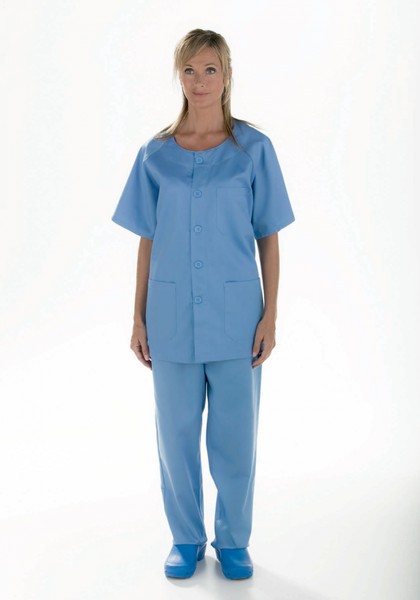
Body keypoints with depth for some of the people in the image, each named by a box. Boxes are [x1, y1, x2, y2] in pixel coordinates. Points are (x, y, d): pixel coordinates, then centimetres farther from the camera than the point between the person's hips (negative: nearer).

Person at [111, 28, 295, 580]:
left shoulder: (254, 149, 0)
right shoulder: (155, 154, 4)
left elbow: (269, 238, 1)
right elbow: (148, 240, 6)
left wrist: (270, 316, -5)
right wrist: (139, 317, 3)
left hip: (235, 315, -1)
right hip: (172, 316, 2)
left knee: (235, 435, 7)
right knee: (177, 432, 10)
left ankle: (233, 541, 27)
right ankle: (187, 540, 29)